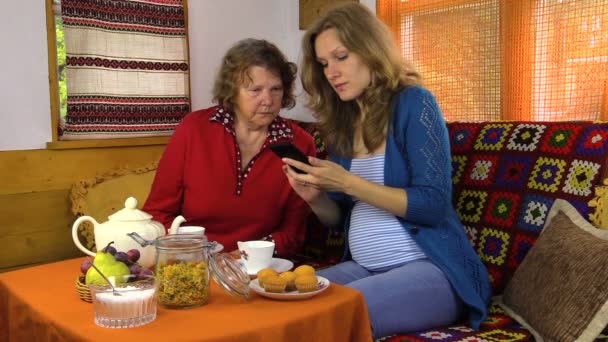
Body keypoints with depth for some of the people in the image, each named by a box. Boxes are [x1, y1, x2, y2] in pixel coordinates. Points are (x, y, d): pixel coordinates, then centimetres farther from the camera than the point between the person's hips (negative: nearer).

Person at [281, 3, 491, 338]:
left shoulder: (412, 102, -8)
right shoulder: (342, 123, 8)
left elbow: (434, 205, -17)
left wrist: (347, 182, -21)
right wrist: (315, 197, -8)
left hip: (430, 269, -6)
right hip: (365, 268, 6)